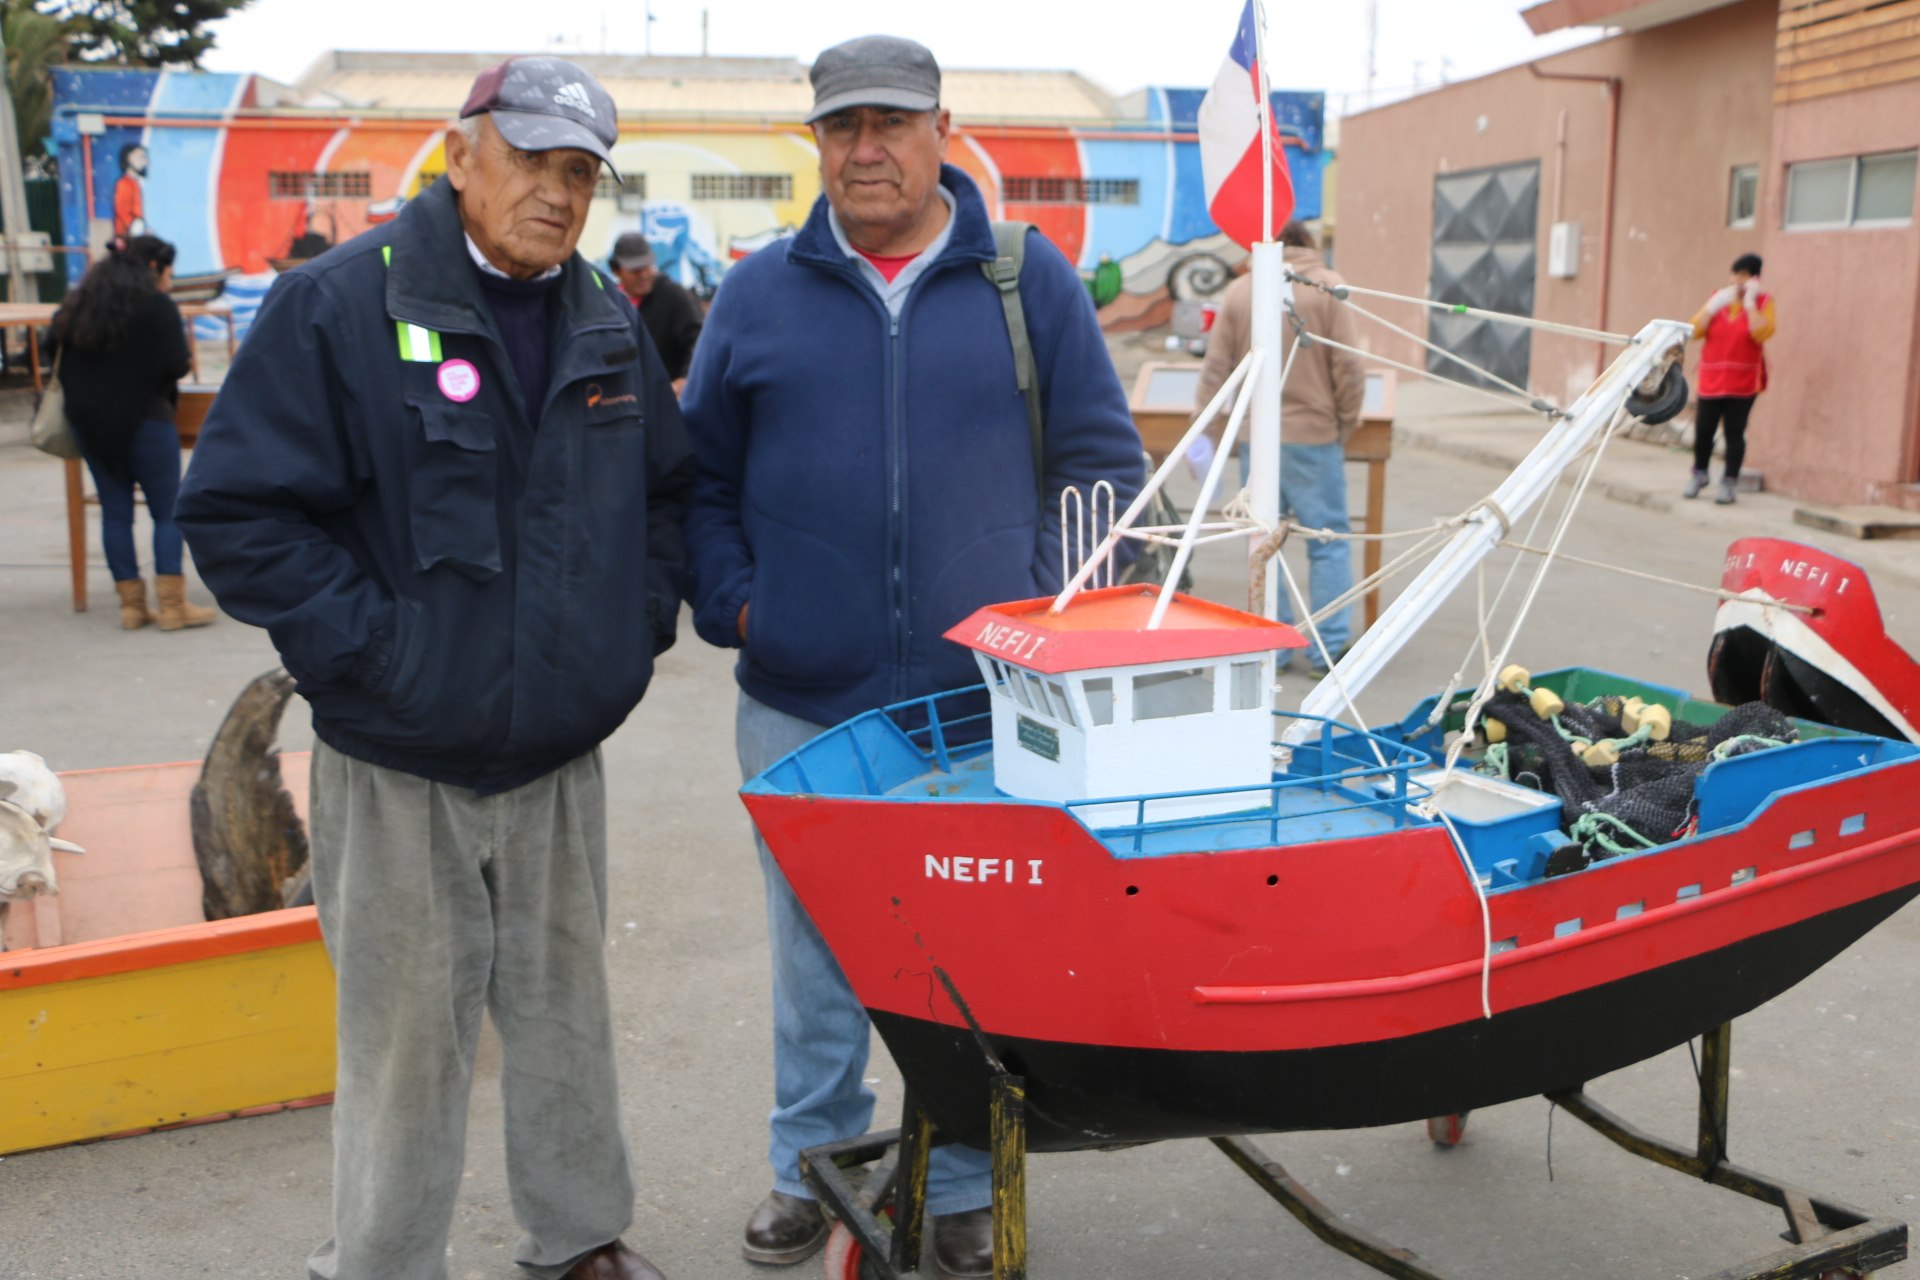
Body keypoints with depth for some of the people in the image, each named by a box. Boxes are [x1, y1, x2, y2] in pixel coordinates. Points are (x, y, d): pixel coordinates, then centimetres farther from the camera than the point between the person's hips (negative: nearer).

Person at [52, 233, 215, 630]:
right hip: (143, 419, -6)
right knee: (167, 512, 1)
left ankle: (131, 604, 10)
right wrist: (185, 362, 5)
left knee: (114, 511, 9)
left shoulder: (76, 305, 12)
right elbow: (175, 366, -16)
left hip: (87, 422, 6)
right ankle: (172, 605, -3)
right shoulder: (156, 306, -10)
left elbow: (60, 360, 17)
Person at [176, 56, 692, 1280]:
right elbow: (239, 510, -12)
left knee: (567, 1010, 17)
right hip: (402, 765, -4)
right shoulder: (338, 304, -10)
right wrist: (373, 648, -16)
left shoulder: (609, 322, 8)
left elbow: (669, 489, 20)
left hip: (563, 754, 5)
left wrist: (641, 618, 6)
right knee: (408, 1039, 6)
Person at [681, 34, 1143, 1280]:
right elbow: (702, 475, 12)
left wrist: (1049, 607, 0)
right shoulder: (760, 294, 6)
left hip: (985, 704, -1)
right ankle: (812, 1163, 35)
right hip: (801, 704, 1)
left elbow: (1100, 461, 7)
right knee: (815, 951, 14)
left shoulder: (1032, 282, 3)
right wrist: (731, 603, 0)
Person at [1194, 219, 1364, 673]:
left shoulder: (1239, 291, 3)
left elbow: (1215, 368, 2)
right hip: (1314, 435, -2)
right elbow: (1349, 367, -6)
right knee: (1328, 541, 5)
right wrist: (1347, 423, 7)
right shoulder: (1327, 287, -3)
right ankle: (1329, 648, 4)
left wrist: (1206, 431, 8)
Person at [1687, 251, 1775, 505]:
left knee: (1734, 432, -2)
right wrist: (1714, 305, -9)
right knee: (1703, 430, 4)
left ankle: (1729, 483, 9)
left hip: (1743, 381, -3)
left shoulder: (1762, 301, 1)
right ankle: (1699, 475, 26)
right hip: (1711, 379, 3)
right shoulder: (1719, 297, 10)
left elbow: (1762, 333, -17)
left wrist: (1750, 303, -14)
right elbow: (1696, 330, 2)